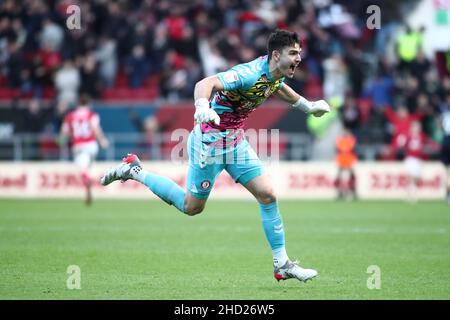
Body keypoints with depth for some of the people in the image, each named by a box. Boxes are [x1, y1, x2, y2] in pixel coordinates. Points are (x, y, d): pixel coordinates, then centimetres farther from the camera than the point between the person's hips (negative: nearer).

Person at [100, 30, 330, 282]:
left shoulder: (274, 73, -1)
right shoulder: (250, 73, -29)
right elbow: (206, 83, -42)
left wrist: (308, 105, 23)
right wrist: (202, 106, -63)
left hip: (235, 140, 8)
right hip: (210, 141, -8)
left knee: (268, 195, -3)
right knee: (192, 207, 6)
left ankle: (282, 264, 4)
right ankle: (134, 171, 22)